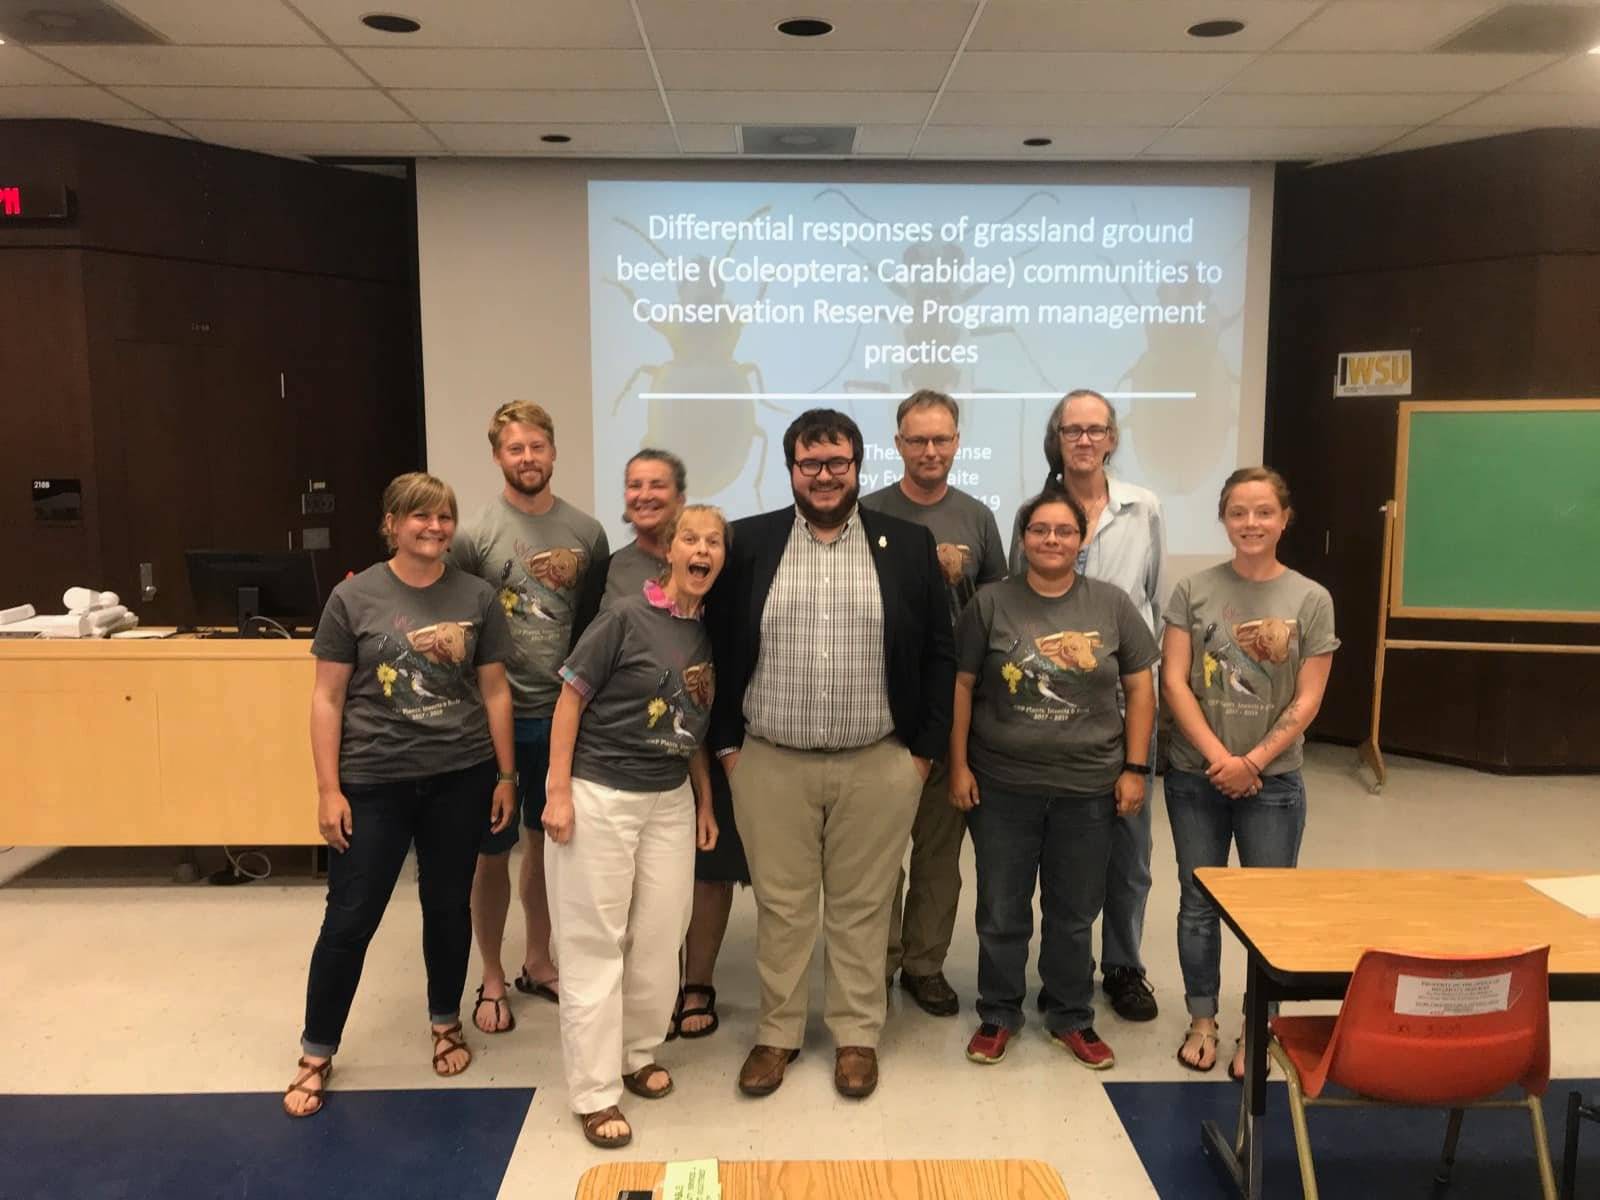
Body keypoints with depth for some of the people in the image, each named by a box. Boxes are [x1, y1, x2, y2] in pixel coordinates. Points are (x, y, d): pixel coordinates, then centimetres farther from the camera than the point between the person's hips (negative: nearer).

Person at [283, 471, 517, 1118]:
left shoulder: (477, 596, 1)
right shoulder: (353, 597, -5)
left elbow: (494, 690, 5)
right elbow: (327, 698, -3)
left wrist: (505, 775, 5)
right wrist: (329, 788, -6)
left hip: (460, 778, 2)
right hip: (374, 783, -2)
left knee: (449, 906, 14)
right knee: (349, 918, 4)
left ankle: (446, 1022, 36)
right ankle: (316, 1053, 22)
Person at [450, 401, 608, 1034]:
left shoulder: (586, 532, 2)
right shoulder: (474, 533, -8)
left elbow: (601, 622, 8)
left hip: (563, 714, 3)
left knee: (547, 842, 16)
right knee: (494, 852, 7)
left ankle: (537, 962, 35)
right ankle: (491, 979, 26)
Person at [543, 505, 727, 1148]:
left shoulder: (711, 633, 4)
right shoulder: (625, 617, -13)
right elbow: (570, 699, -10)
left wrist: (705, 801, 13)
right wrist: (558, 792, -13)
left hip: (670, 800, 6)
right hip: (598, 795, -6)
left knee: (660, 937, 12)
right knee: (594, 943, 3)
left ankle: (637, 1054, 33)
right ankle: (595, 1093, 15)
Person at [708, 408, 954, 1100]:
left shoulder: (910, 546, 1)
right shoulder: (748, 544, 2)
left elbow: (937, 654, 3)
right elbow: (720, 650, 4)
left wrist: (923, 749, 0)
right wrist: (726, 744, 1)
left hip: (879, 765, 0)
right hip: (769, 763, 1)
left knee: (862, 905, 12)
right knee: (780, 903, 12)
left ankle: (857, 1034, 28)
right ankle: (777, 1032, 28)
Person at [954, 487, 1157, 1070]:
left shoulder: (1112, 604, 0)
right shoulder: (991, 603, -3)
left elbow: (1140, 688, 3)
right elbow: (961, 687, -1)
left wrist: (1134, 768, -1)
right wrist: (958, 765, -4)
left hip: (1087, 787, 1)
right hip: (1002, 785, -1)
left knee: (1074, 913, 15)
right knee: (1001, 912, 12)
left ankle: (1071, 1018, 32)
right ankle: (998, 1015, 30)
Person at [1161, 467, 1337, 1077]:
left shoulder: (1311, 599, -2)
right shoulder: (1193, 590, -1)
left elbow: (1307, 699, -4)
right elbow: (1173, 682, -5)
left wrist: (1253, 762, -12)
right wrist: (1217, 756, -13)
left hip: (1272, 780, -1)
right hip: (1195, 775, 1)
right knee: (1198, 904, 10)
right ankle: (1202, 1020, 27)